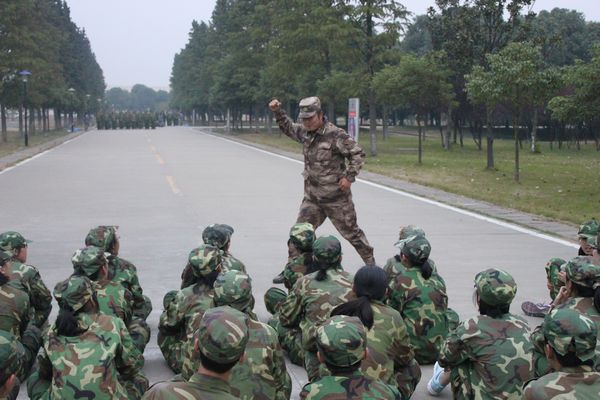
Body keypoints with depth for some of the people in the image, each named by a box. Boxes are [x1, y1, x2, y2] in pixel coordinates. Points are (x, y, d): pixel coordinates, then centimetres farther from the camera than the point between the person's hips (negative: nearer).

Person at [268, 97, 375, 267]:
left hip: (336, 195, -6)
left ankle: (371, 264, 21)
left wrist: (349, 177, -17)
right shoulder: (305, 132, 4)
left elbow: (358, 154, -13)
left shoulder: (335, 135, -17)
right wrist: (278, 111, 12)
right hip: (312, 196, 6)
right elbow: (288, 128, 25)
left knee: (351, 231, 6)